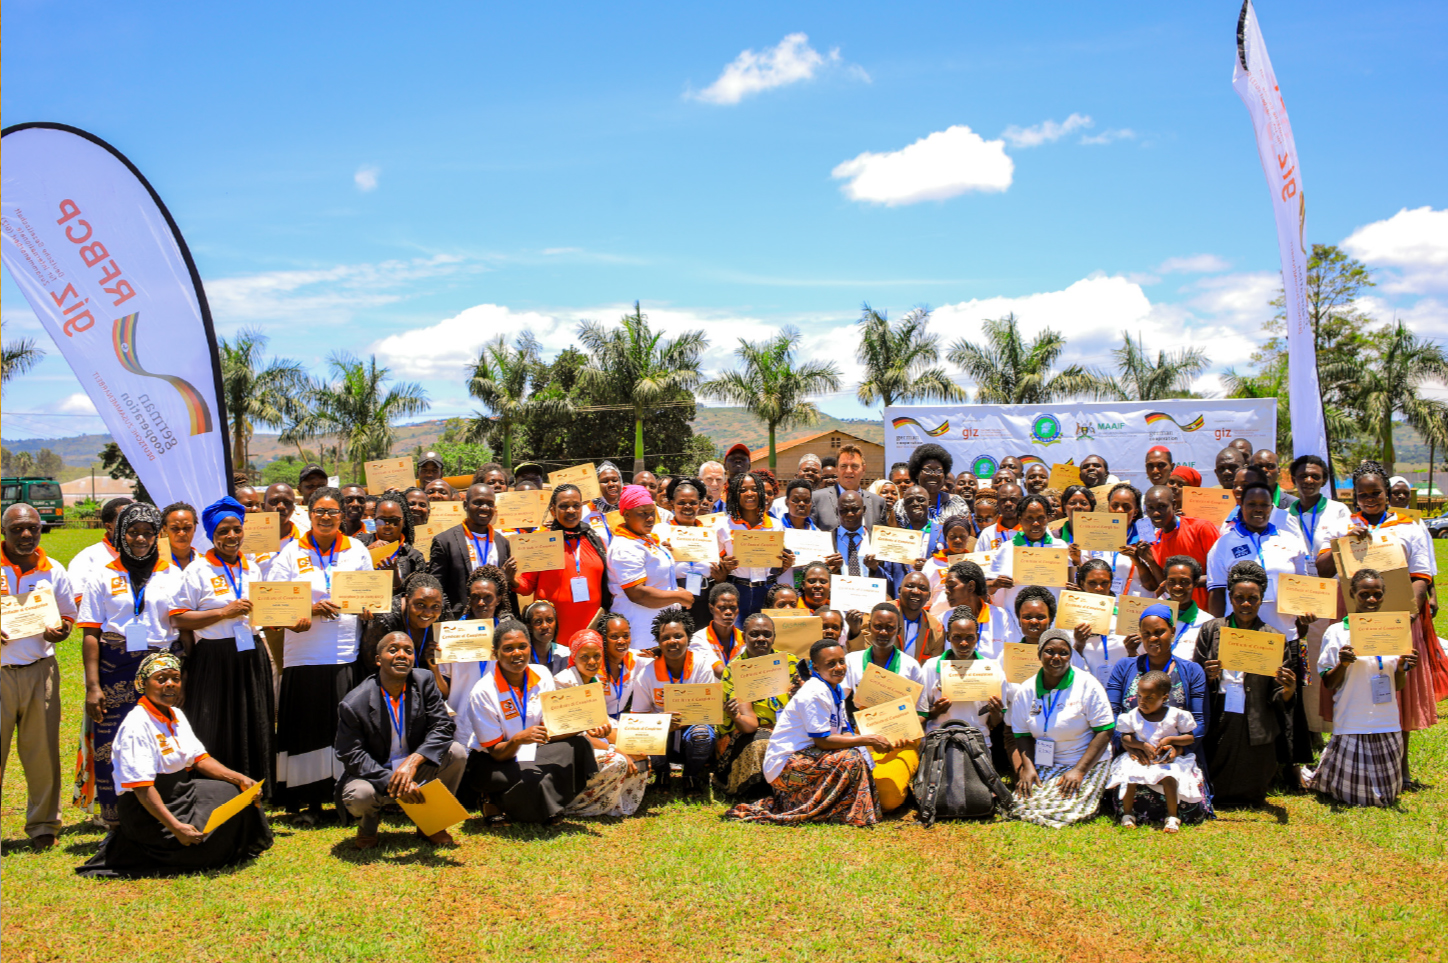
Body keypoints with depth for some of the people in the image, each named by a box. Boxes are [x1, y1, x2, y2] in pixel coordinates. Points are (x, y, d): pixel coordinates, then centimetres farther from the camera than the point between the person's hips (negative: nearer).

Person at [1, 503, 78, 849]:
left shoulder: (54, 571, 9)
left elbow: (68, 617, 18)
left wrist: (59, 632, -5)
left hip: (40, 670, 2)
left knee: (43, 750, 5)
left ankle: (43, 824, 17)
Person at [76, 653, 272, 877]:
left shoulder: (176, 715, 10)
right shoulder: (137, 724, -19)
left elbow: (199, 758, 8)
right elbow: (141, 787, -24)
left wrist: (239, 778, -8)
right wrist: (176, 827, -30)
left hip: (181, 794, 9)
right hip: (146, 810, -9)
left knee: (234, 794, -3)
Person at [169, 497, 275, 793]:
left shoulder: (253, 568, 14)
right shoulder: (199, 571, -1)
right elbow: (178, 619, -7)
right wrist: (224, 613, -15)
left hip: (251, 658, 5)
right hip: (213, 661, -4)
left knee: (255, 728, 5)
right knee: (216, 733, -2)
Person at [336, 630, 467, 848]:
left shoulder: (424, 681, -9)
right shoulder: (354, 704, -17)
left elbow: (442, 727, -14)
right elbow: (352, 756, -17)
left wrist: (411, 763, -30)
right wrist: (392, 783, -31)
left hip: (418, 773, 3)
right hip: (376, 775, -3)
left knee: (457, 753, -21)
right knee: (358, 795, -35)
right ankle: (369, 823, 7)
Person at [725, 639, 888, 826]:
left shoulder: (837, 689, 11)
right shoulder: (814, 694, -19)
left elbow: (845, 733, 10)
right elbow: (823, 741, -22)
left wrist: (872, 742, -10)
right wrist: (868, 740, -20)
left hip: (803, 758, 10)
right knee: (851, 758, -22)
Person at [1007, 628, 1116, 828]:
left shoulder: (1087, 685, -7)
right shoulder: (1025, 691, 4)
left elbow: (1105, 731, -9)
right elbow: (1022, 735, 9)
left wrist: (1079, 770, -16)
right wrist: (1027, 766, -11)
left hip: (1088, 764, -3)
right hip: (1043, 766, 3)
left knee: (1066, 810, -24)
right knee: (1023, 804, -20)